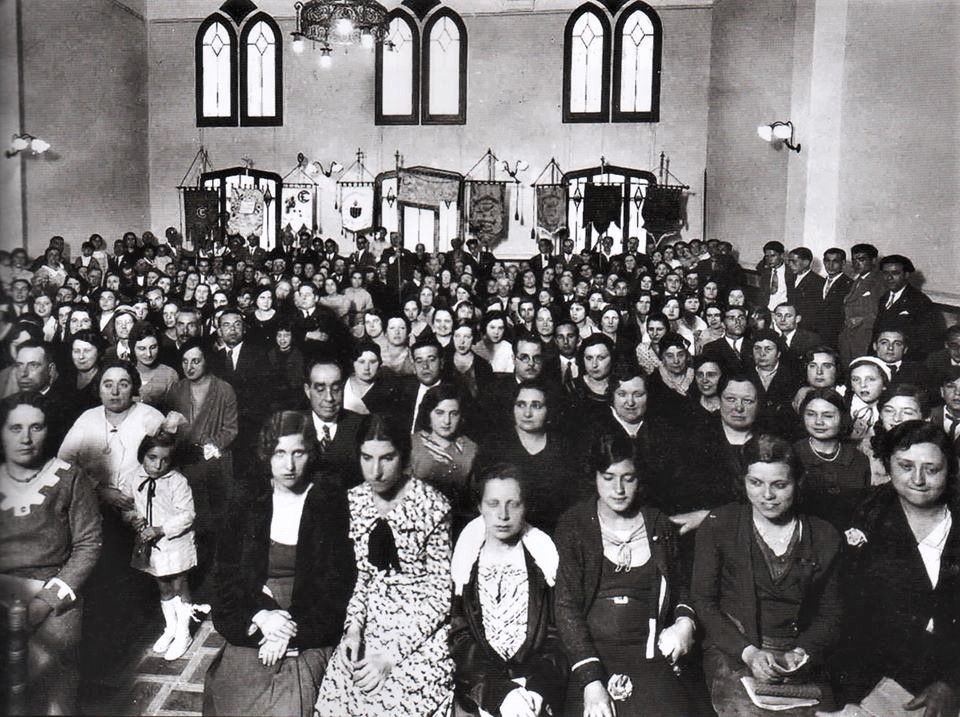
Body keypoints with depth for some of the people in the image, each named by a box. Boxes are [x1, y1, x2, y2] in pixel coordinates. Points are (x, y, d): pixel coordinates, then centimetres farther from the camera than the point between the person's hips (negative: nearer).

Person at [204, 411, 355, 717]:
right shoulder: (246, 504, 6)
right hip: (251, 629, 2)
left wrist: (292, 630, -12)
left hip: (309, 632, -2)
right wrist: (261, 615, -10)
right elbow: (227, 572, 5)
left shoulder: (330, 505, -2)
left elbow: (336, 581, -3)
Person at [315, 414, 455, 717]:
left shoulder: (432, 506, -11)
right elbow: (359, 576, 11)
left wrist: (392, 655, -14)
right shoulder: (353, 502, 3)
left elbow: (440, 593, -9)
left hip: (422, 630, -4)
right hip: (370, 624, 4)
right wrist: (353, 628, -6)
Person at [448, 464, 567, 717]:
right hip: (478, 679, 0)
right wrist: (502, 692, -15)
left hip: (535, 674, 0)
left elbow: (557, 633, 4)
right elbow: (458, 637, -2)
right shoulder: (463, 558, 2)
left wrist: (536, 689, -12)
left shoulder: (544, 556, 5)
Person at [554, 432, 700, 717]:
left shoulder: (660, 526, 11)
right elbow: (567, 605, -5)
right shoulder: (573, 526, 1)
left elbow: (679, 586, 26)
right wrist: (591, 681, -14)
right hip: (591, 653, -2)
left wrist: (685, 621, 4)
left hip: (650, 651, 2)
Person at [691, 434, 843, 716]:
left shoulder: (824, 537, 8)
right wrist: (747, 652, -11)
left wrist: (803, 653, -9)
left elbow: (829, 615, 10)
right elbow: (702, 600, 0)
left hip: (796, 658, 2)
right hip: (732, 651, -2)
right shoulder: (718, 526, 2)